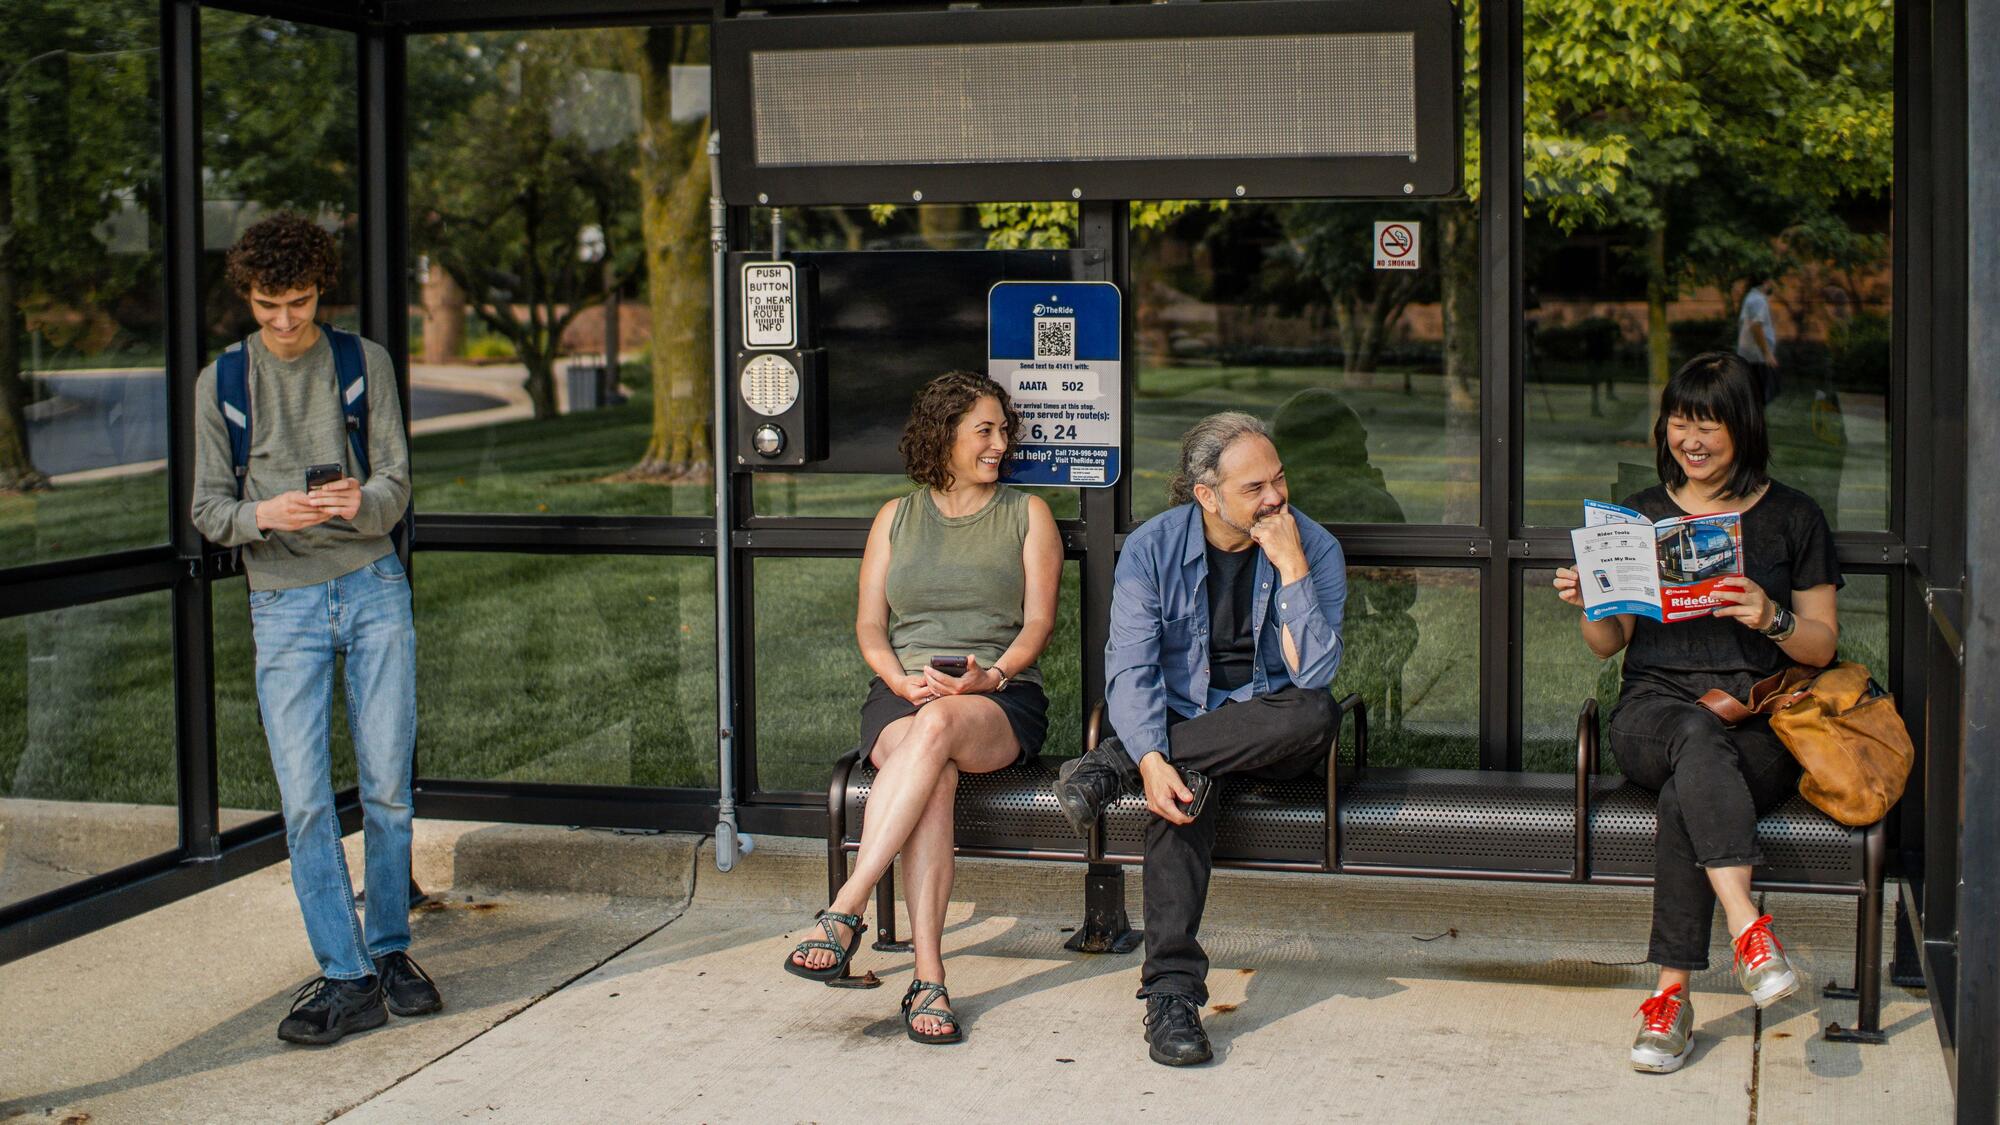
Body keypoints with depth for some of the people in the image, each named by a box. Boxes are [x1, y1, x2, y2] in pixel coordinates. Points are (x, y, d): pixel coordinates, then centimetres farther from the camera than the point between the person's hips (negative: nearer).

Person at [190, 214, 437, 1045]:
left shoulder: (365, 363, 5)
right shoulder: (222, 383, 5)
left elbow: (395, 482, 1)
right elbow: (208, 508, 3)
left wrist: (359, 504, -23)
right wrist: (262, 515, -19)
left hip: (373, 587, 0)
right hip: (283, 603, 0)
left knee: (387, 789, 3)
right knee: (305, 801, -6)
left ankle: (389, 952, 18)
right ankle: (346, 978, 0)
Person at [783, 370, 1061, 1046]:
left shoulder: (1027, 515, 14)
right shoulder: (896, 516, 18)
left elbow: (1038, 622, 4)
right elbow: (870, 626, 12)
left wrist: (991, 675, -16)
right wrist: (903, 680, -10)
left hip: (1001, 695, -1)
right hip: (903, 692, 1)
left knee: (938, 726, -39)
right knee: (934, 779, -36)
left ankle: (845, 912, -42)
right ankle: (928, 979, -41)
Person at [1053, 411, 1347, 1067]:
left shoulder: (1315, 549, -6)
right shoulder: (1153, 549, -6)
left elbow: (1312, 677, -17)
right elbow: (1130, 670, -13)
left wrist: (1291, 568, -24)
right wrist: (1152, 760, -30)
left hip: (1269, 734, 1)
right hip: (1178, 724, -1)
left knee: (1317, 714, -35)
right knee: (1182, 793, -37)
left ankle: (1112, 768, -29)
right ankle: (1171, 990, -35)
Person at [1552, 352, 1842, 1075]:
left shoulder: (1793, 518, 11)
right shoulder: (1639, 515, 16)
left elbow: (1823, 645, 9)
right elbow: (1610, 644, 16)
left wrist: (1773, 619, -12)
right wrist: (1590, 607, -7)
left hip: (1759, 721, -1)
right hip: (1654, 707, 1)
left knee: (1684, 796, -35)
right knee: (1699, 736, -39)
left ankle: (1671, 995, -32)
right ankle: (1749, 929, -49)